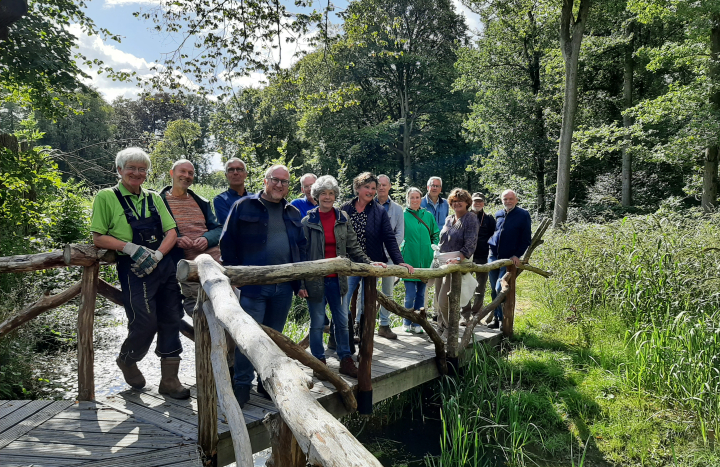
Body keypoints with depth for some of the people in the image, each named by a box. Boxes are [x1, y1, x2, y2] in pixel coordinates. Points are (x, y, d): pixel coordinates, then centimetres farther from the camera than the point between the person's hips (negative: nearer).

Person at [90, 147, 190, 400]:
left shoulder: (153, 198, 14)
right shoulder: (106, 197, 1)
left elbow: (171, 232, 9)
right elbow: (98, 237, -3)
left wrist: (156, 255, -9)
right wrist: (132, 248, -16)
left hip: (164, 265, 5)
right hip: (133, 270, -5)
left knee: (171, 320, 4)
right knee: (145, 323, -7)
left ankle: (169, 380, 15)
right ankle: (127, 360, 28)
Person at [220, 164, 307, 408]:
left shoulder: (293, 213, 15)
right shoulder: (244, 206, 1)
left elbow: (300, 248, 18)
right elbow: (227, 242, 1)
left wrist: (300, 282, 12)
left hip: (284, 286, 5)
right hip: (253, 284, -4)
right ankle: (242, 385, 8)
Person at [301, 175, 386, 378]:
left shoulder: (343, 218, 7)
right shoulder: (308, 221, -2)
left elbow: (353, 247, 8)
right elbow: (302, 253, -4)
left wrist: (369, 263, -3)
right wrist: (301, 282, -8)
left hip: (337, 278, 3)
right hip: (315, 279, -3)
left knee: (342, 321, 10)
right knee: (317, 323, 6)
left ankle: (346, 360, 22)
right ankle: (319, 362, 21)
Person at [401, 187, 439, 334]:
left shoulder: (428, 215, 10)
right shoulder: (402, 215, 0)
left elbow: (435, 234, 19)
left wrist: (434, 248, 5)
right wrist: (400, 252, -7)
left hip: (425, 260, 4)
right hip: (409, 260, -4)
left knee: (421, 294, 10)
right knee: (410, 295, -5)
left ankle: (417, 324, 21)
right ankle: (407, 323, 15)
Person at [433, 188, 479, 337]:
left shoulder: (471, 219, -7)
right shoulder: (448, 219, 14)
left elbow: (470, 244, -16)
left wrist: (458, 258, -27)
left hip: (457, 265, -7)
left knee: (444, 301, -9)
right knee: (438, 301, 11)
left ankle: (450, 331, 10)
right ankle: (441, 326, 28)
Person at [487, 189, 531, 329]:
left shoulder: (523, 215, -3)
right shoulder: (498, 214, 11)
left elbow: (527, 239, -3)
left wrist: (517, 255, -11)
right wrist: (490, 244, 9)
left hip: (510, 259, -5)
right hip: (493, 257, 5)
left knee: (500, 289, -13)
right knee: (494, 290, 8)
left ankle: (503, 319, 1)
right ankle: (496, 318, 20)